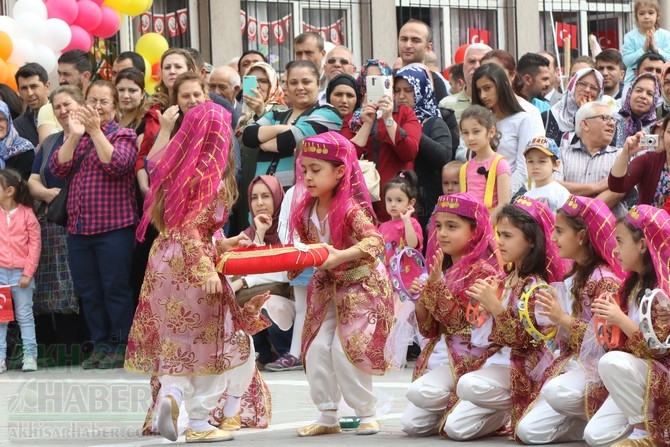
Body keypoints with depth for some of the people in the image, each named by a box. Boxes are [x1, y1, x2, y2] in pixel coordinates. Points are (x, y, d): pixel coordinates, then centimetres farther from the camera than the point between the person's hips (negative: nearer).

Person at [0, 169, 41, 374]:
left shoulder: (26, 214, -3)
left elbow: (35, 244, -3)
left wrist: (28, 273, -7)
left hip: (21, 273, -2)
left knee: (25, 316, 5)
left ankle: (30, 356, 9)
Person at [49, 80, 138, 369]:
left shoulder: (123, 136, 2)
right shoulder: (76, 137, 16)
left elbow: (117, 164, -17)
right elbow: (58, 168, 2)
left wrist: (95, 130, -17)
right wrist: (74, 135, -10)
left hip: (113, 228, -6)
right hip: (78, 229, 6)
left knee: (115, 289, -5)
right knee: (88, 292, 7)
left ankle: (119, 347, 1)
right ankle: (100, 346, 13)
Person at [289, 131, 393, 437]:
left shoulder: (351, 208, -24)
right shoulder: (308, 210, -2)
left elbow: (374, 242, -37)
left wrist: (341, 256, -48)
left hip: (360, 284, -7)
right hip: (328, 285, 7)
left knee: (345, 349, -12)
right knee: (316, 349, 0)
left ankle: (367, 413, 4)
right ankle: (327, 416, 11)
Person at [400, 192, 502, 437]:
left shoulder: (481, 271, -11)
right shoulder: (442, 270, 11)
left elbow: (461, 323, -19)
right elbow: (430, 330, 12)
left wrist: (437, 284, -23)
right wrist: (419, 300, -5)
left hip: (468, 357, -7)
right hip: (440, 357, 7)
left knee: (419, 392, -29)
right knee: (411, 424, -6)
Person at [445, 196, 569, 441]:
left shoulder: (535, 286, -15)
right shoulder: (509, 278, 10)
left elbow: (521, 339, -21)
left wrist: (494, 305, -26)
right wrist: (485, 303, 2)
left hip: (522, 367, -7)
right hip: (499, 360, 7)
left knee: (468, 385, -34)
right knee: (455, 427, -6)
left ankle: (515, 406, -7)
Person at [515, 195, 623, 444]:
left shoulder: (605, 279, -14)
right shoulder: (574, 277, 13)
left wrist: (563, 319, -22)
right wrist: (551, 318, 4)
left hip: (598, 368, -8)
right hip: (572, 364, 8)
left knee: (556, 392, -38)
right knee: (528, 430, -7)